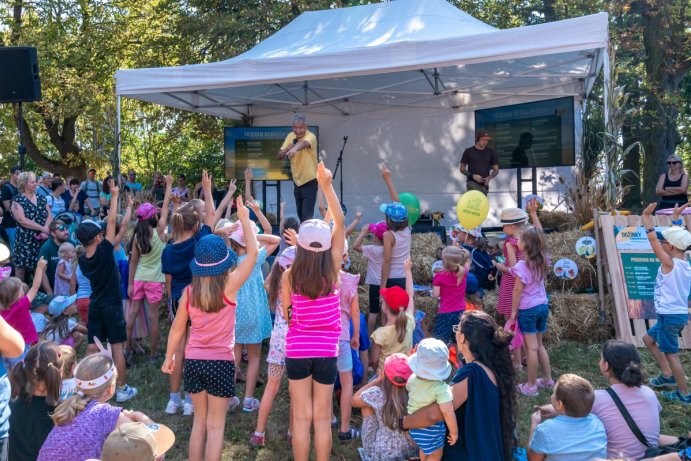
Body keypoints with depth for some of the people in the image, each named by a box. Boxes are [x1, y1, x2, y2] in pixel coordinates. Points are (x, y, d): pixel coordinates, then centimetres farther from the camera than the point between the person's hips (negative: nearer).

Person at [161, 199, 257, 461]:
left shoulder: (189, 292, -3)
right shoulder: (229, 286, -13)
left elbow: (177, 329, 7)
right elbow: (253, 252, -9)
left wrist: (169, 357, 21)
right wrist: (244, 219, -1)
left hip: (193, 361, 4)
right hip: (221, 362, -3)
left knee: (199, 421, 18)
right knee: (215, 425, 7)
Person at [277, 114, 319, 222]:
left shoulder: (310, 136, -19)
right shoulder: (290, 136, 1)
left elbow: (304, 143, -43)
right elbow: (280, 156, 3)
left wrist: (294, 149, -65)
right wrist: (288, 148, -18)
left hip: (310, 180, -7)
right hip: (297, 180, 7)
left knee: (307, 214, -12)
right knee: (300, 214, 17)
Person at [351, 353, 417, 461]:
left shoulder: (377, 394, -24)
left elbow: (354, 400, -2)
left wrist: (377, 380, -1)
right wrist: (408, 364, 8)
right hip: (412, 451, 3)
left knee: (366, 404, 14)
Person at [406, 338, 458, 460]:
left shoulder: (412, 379, -12)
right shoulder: (441, 388, -32)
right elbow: (447, 412, -38)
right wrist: (454, 432, -23)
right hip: (431, 429, -6)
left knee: (424, 450, 32)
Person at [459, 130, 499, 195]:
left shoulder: (491, 152, 10)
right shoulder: (468, 151, 3)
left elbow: (496, 169, 13)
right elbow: (462, 169, 5)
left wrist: (489, 177, -8)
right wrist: (472, 176, -13)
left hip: (484, 184, 4)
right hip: (472, 183, -3)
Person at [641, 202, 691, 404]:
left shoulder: (670, 263, -18)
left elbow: (652, 238, -20)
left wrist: (646, 216, -13)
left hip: (670, 316, -9)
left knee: (671, 354, 2)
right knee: (648, 338, 22)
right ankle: (667, 375, 26)